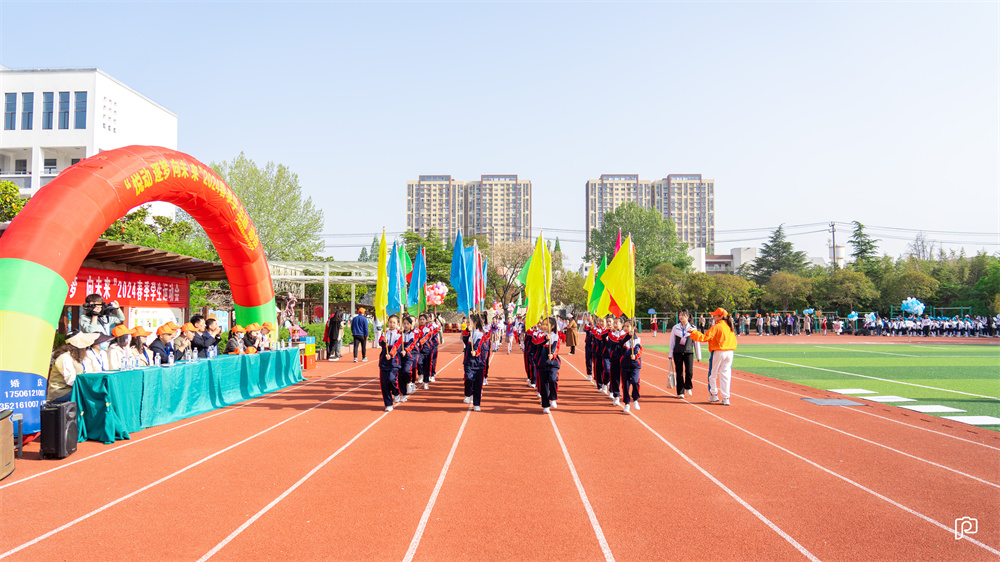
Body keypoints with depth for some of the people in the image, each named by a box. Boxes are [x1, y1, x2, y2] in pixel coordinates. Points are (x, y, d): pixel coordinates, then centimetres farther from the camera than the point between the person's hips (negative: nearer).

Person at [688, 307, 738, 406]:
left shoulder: (716, 327, -10)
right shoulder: (729, 327, 12)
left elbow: (704, 337, -15)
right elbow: (734, 340, 16)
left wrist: (693, 332, -6)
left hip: (718, 352, -6)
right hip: (730, 352, 6)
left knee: (713, 374, 9)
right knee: (725, 375, 6)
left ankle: (714, 395, 13)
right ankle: (725, 398, 3)